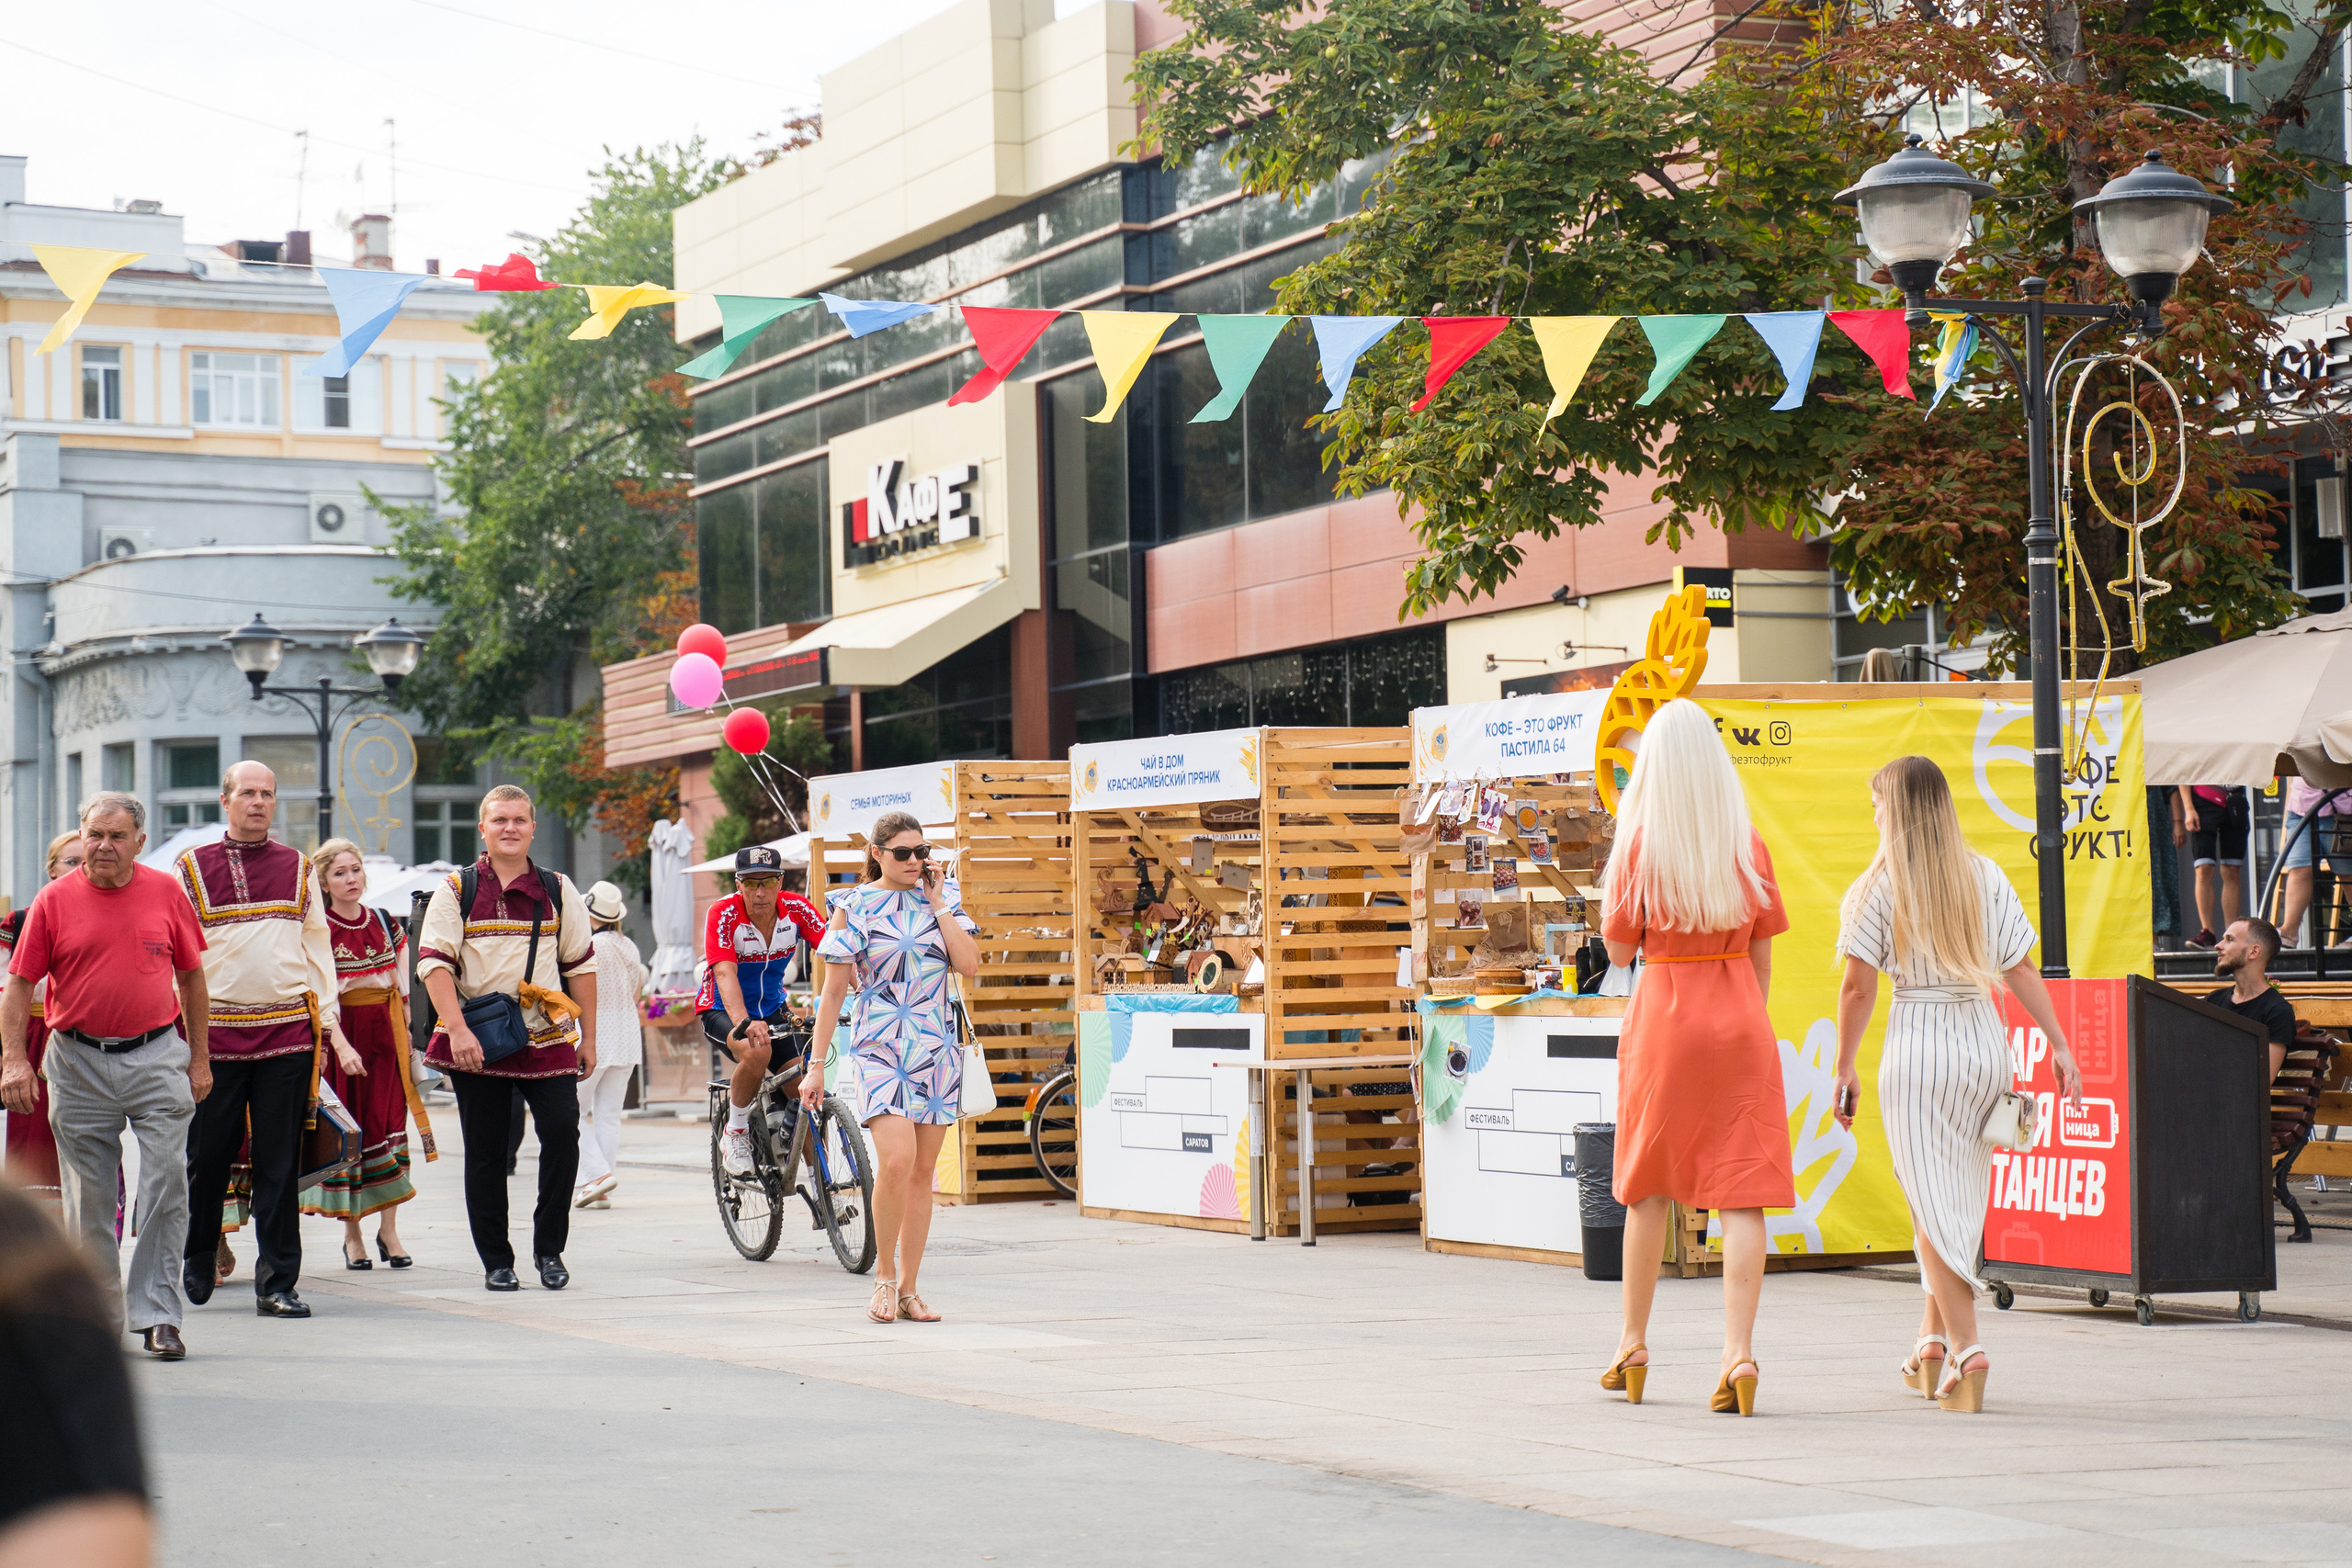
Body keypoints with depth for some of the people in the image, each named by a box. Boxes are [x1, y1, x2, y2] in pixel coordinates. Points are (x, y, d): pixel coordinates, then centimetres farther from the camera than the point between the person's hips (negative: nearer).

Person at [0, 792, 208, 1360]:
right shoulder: (54, 901, 0)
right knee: (89, 1197, 7)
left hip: (157, 1057, 0)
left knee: (166, 1185, -7)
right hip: (79, 1063, 0)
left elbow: (191, 976, 11)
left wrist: (200, 1057, 10)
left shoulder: (166, 893, 3)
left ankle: (157, 1314, -1)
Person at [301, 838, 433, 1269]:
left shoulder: (387, 925, 9)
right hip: (338, 1036, -3)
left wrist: (408, 1040, 7)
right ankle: (352, 1235, 8)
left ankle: (389, 1230, 6)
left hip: (384, 1035, 3)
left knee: (389, 1125, 0)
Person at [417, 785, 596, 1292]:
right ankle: (495, 1261, 13)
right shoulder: (456, 890, 4)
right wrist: (457, 1030, -17)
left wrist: (587, 1037, 10)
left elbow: (579, 965, 14)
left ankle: (549, 1249, 2)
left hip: (549, 1039, 1)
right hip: (478, 1042, -1)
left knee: (562, 1131, -14)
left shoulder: (558, 890, 11)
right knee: (486, 1152, 2)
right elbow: (433, 961, -4)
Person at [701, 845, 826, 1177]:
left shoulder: (797, 909, -13)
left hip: (772, 1009, 4)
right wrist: (745, 1022, -53)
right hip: (722, 1011, -4)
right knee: (756, 1051, -36)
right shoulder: (724, 915, -23)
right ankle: (734, 1134, -12)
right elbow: (725, 973, -36)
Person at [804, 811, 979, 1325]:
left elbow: (969, 965, -4)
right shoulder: (855, 907, 1)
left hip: (937, 1047, 4)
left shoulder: (940, 902, 10)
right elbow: (833, 992, 2)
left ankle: (908, 1290, 13)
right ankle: (884, 1275, -4)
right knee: (896, 1159, -21)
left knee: (922, 1171, 5)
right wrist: (816, 1064, 0)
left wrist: (937, 902, -5)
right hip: (880, 1046, -4)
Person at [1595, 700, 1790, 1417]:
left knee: (1649, 1184, 13)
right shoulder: (1747, 842, 2)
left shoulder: (1640, 841, -5)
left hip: (1663, 1016, -1)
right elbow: (1762, 954, 6)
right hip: (1741, 1022, 1)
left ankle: (1633, 1345, 22)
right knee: (1741, 1190, -3)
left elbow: (1620, 948, 1)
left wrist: (1621, 861, 6)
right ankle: (1740, 1352, -12)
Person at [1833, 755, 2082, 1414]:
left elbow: (1858, 988, -6)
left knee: (1932, 1204, -1)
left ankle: (1966, 1350, -11)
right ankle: (1933, 1341, 23)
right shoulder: (1987, 878, 6)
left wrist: (1844, 1068, 2)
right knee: (1961, 1197, 16)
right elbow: (2021, 970, 3)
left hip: (1918, 1044, -4)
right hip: (1986, 1038, 4)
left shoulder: (1878, 887, -5)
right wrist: (2060, 1045, 6)